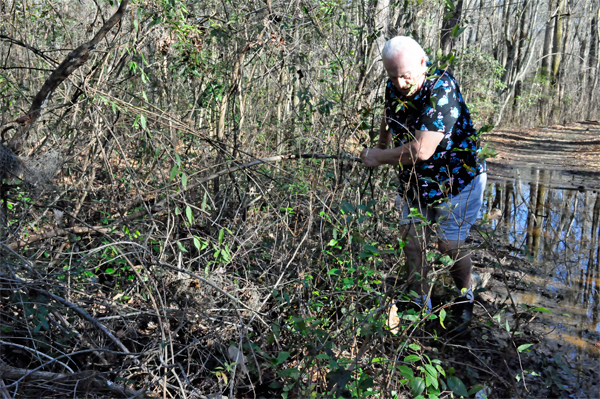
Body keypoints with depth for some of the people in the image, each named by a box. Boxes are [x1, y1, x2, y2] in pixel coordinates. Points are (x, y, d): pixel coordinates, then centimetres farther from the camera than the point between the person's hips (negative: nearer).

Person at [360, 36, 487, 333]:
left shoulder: (441, 90, -29)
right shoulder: (394, 88, -5)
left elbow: (422, 150, -36)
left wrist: (378, 158, -23)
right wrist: (381, 147, 17)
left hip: (455, 182, -6)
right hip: (414, 183, 6)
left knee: (449, 246, 3)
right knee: (411, 242, 3)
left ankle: (465, 298, 33)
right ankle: (422, 304, 22)